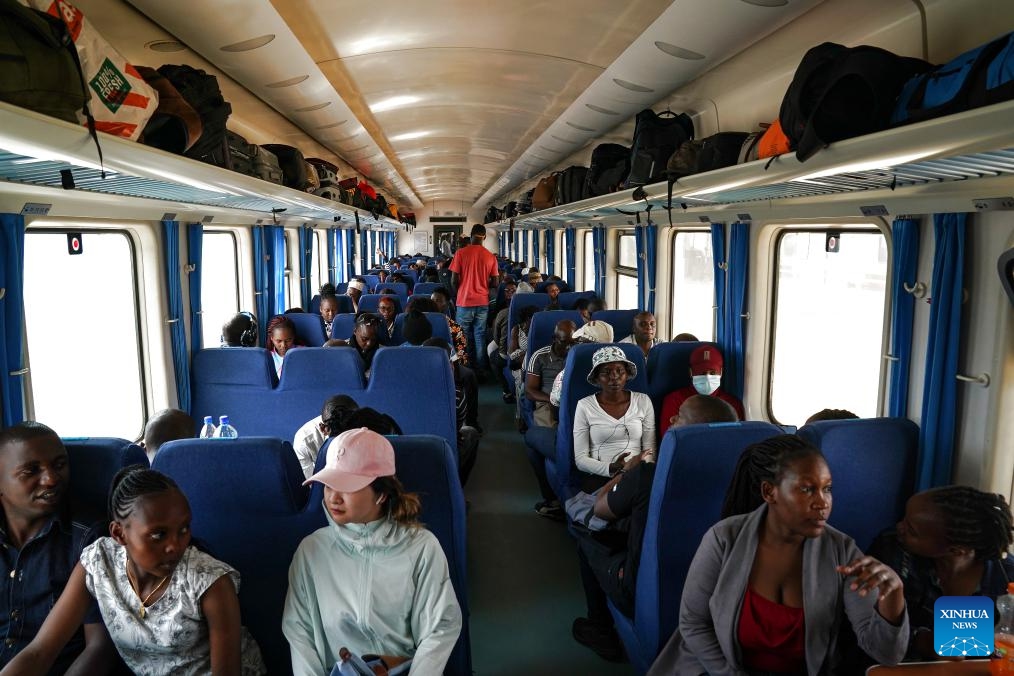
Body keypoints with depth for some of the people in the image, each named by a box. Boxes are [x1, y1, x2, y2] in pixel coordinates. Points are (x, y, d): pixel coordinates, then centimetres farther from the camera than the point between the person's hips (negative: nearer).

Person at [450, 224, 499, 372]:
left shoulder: (461, 253, -7)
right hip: (483, 302, 2)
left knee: (464, 338, 8)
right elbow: (495, 283, 1)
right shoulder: (491, 256, -1)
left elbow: (454, 280, -7)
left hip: (465, 302, -2)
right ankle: (480, 368, 12)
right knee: (480, 336, 9)